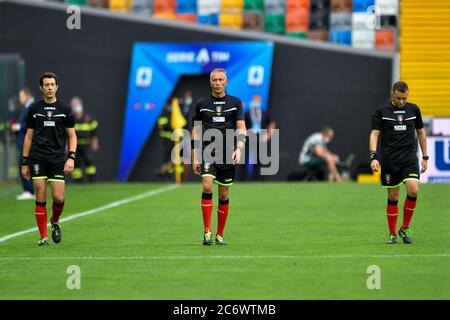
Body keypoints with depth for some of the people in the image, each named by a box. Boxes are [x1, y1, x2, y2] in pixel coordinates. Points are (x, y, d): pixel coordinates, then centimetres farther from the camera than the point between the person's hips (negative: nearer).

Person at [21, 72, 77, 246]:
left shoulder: (65, 109, 6)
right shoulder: (34, 108, 8)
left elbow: (72, 135, 8)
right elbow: (29, 136, 12)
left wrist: (71, 157, -6)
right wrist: (24, 162, 8)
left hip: (58, 159, 0)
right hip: (38, 158, 0)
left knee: (58, 198, -7)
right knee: (41, 198, -5)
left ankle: (55, 222, 24)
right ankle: (43, 236, 2)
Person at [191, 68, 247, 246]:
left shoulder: (235, 102, 7)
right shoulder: (201, 103, 7)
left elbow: (241, 128, 2)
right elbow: (196, 131, 10)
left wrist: (239, 148, -14)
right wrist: (195, 158, 4)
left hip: (227, 154, 1)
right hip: (207, 152, -1)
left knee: (224, 195, 4)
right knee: (207, 186, -20)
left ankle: (220, 234, 15)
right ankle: (207, 231, -19)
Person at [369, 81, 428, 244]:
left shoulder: (413, 109, 8)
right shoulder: (382, 111, 1)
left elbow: (421, 132, 18)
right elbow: (374, 134, -4)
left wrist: (425, 157, 16)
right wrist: (373, 157, -17)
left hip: (409, 158, 1)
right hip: (389, 160, -1)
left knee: (413, 190, -18)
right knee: (393, 197, 0)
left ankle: (405, 229, -1)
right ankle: (392, 234, 14)